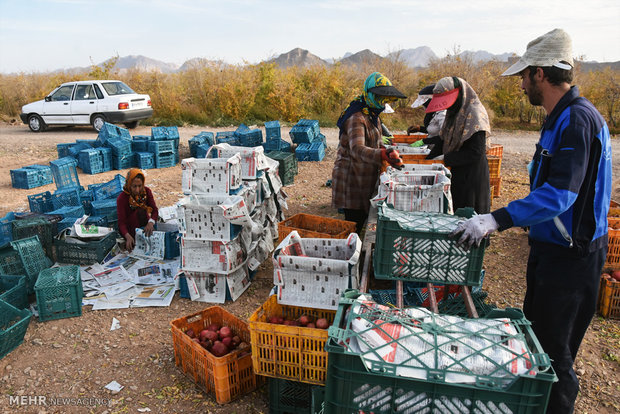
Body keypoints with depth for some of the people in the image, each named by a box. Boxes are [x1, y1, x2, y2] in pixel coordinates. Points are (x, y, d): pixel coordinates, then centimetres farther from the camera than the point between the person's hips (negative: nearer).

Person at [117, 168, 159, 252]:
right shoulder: (122, 198, -17)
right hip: (130, 229, -2)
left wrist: (151, 222, -37)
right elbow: (121, 222, -21)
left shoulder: (146, 191, -8)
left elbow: (155, 210, -15)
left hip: (145, 225, 2)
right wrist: (128, 237, -40)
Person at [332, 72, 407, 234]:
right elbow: (357, 149, -37)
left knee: (362, 216, 14)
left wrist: (391, 155, 4)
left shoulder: (373, 115, 12)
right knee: (354, 219, -3)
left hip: (365, 176, 9)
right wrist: (383, 155, -52)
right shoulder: (357, 118, -21)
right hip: (351, 177, -9)